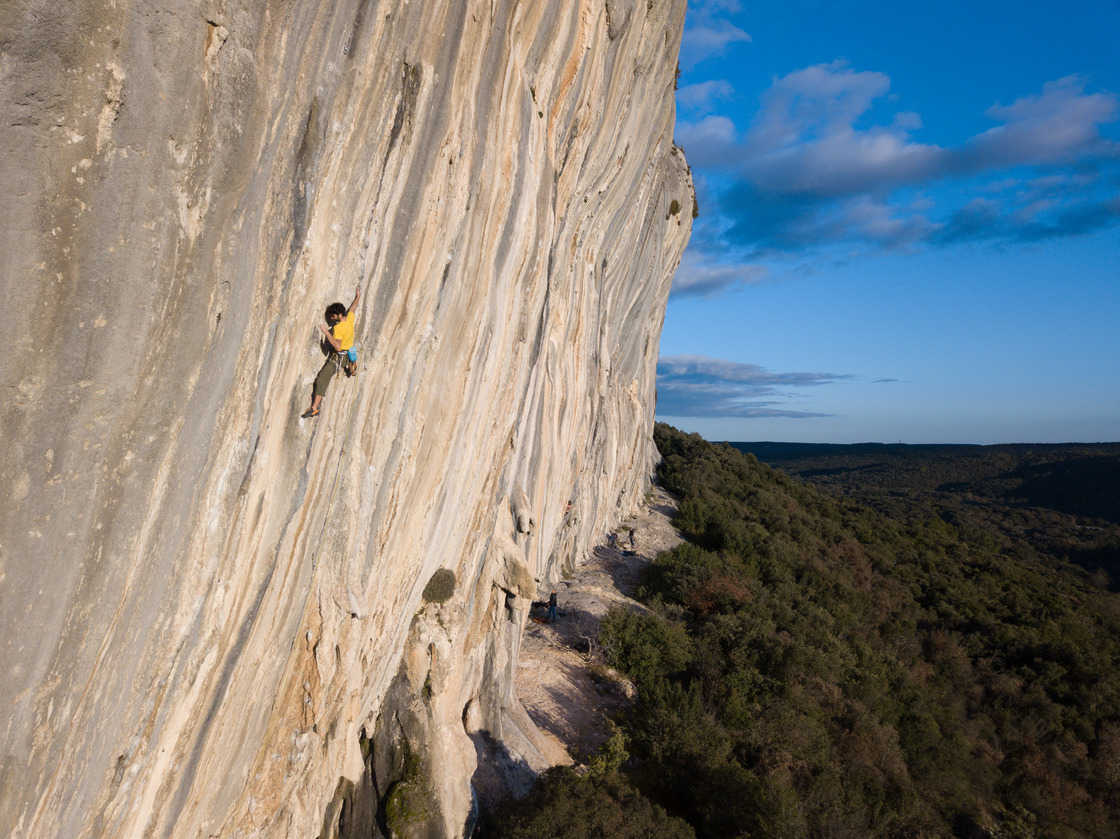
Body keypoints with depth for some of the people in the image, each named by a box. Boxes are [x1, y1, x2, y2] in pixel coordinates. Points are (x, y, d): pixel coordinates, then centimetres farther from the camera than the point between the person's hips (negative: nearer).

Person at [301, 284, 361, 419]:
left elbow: (337, 346, -38)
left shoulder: (338, 328, -30)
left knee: (322, 379, -7)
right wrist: (358, 296, 30)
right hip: (348, 355, 7)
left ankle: (314, 409, -11)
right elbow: (353, 307, 12)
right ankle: (352, 370, 77)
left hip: (337, 358, -7)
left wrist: (326, 332, -36)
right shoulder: (350, 318, -8)